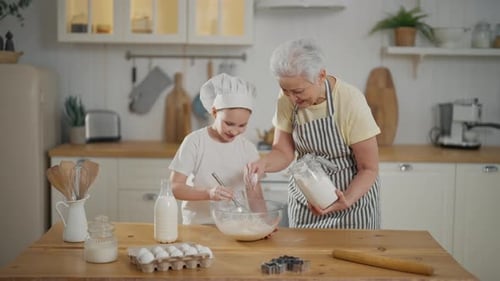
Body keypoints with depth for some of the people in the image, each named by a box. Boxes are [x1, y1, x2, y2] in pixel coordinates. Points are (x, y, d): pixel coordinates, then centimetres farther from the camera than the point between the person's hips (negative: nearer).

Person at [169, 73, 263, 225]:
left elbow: (255, 196, 5)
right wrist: (208, 193, -25)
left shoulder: (248, 148, 4)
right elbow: (175, 187, -8)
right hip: (198, 225, -2)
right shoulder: (195, 141, -5)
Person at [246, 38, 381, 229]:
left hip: (352, 194, -4)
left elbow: (369, 169, -17)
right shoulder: (287, 99, -11)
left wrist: (347, 201, -34)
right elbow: (283, 152, -6)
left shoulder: (350, 101, -23)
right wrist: (263, 163, -27)